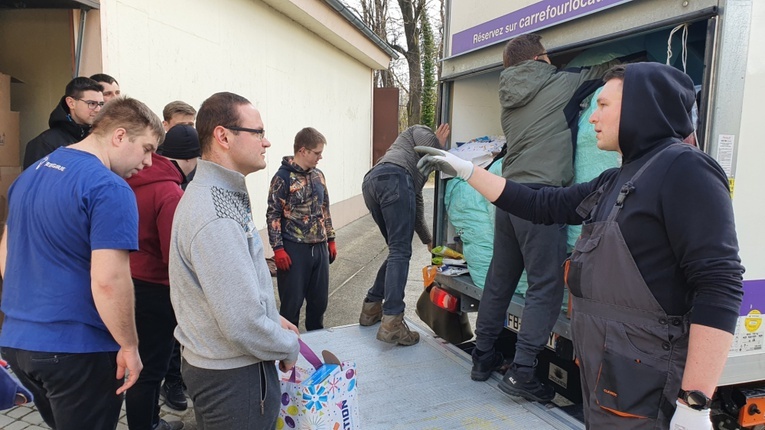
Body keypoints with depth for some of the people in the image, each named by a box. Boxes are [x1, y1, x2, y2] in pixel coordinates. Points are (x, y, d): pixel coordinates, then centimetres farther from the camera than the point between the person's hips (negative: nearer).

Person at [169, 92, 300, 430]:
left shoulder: (215, 193, 6)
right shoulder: (215, 218, -29)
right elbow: (244, 324, -30)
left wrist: (272, 318, 12)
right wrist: (289, 348, -12)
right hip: (232, 377, -9)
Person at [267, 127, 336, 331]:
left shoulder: (318, 175, 10)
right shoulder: (283, 177, -9)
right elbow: (273, 215, -10)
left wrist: (331, 239, 16)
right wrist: (278, 249, -14)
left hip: (319, 248, 6)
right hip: (294, 250, -6)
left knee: (320, 299, 14)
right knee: (292, 302, 3)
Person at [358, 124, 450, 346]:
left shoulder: (417, 167, 43)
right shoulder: (420, 131, 25)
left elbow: (416, 201, 37)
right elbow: (432, 150, 1)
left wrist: (428, 240, 33)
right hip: (393, 178, -8)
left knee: (398, 250, 18)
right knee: (400, 252, -11)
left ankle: (371, 308, 20)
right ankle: (391, 323, -19)